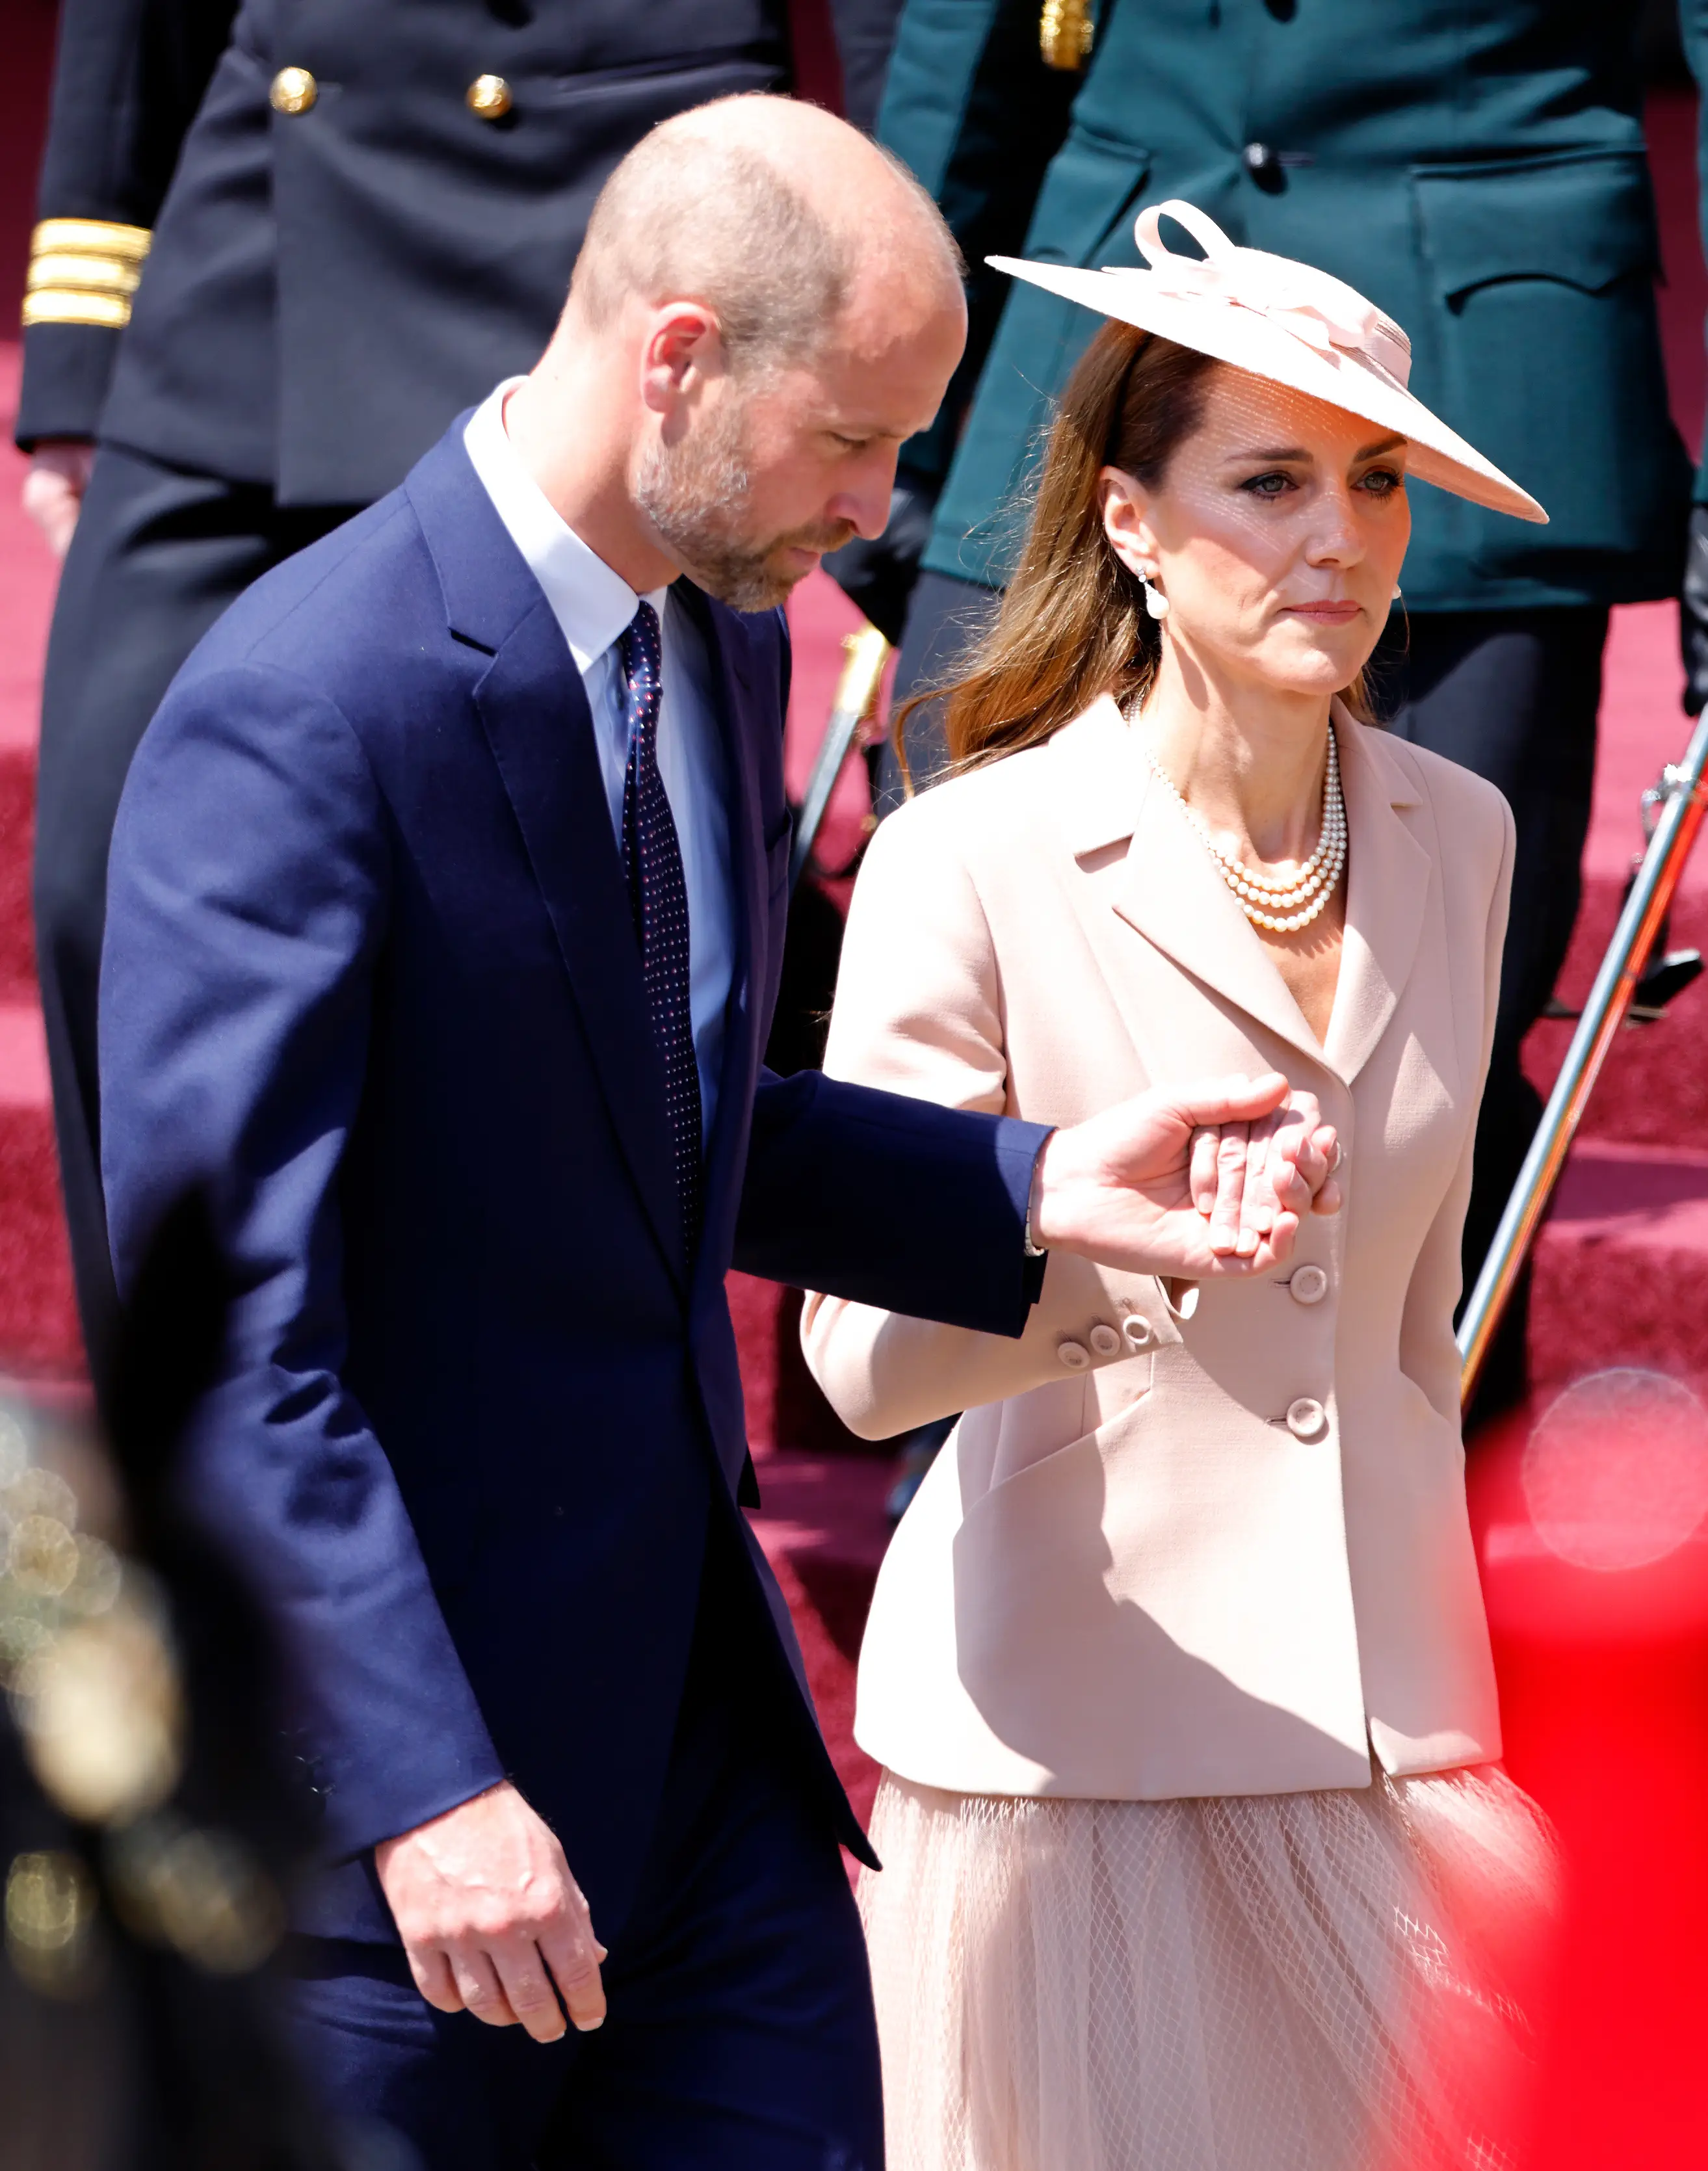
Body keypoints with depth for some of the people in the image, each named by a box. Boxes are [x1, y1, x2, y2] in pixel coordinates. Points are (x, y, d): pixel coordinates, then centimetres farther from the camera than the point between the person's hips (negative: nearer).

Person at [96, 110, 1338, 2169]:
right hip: (396, 1717, -8)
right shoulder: (301, 718, -20)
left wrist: (1034, 1193, 5)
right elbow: (224, 1320, -23)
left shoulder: (724, 643, 8)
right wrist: (425, 1792, -26)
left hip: (701, 1698, 8)